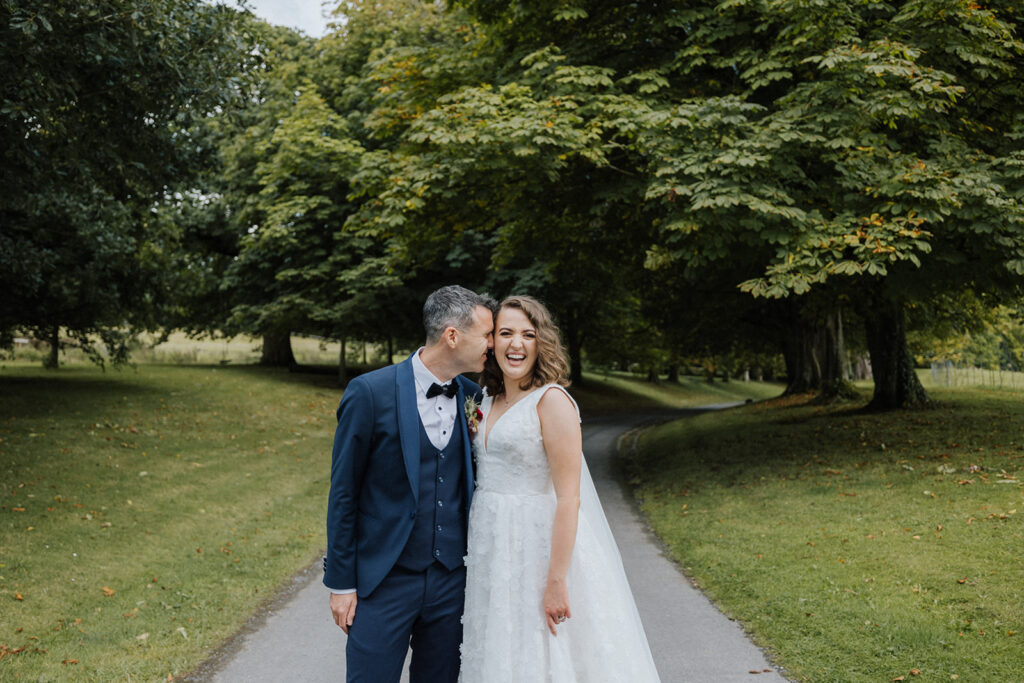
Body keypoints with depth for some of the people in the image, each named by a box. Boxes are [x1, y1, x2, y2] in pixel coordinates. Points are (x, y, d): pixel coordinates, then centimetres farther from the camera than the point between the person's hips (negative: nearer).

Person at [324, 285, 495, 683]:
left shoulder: (471, 397, 2)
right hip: (385, 581, -4)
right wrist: (340, 582, -5)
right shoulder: (370, 393, -13)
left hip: (451, 580, 5)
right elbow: (343, 492, -7)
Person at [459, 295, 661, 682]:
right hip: (493, 548, 7)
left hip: (539, 545, -7)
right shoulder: (488, 401, 10)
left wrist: (556, 582, -21)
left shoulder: (551, 400, -13)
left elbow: (569, 499, -18)